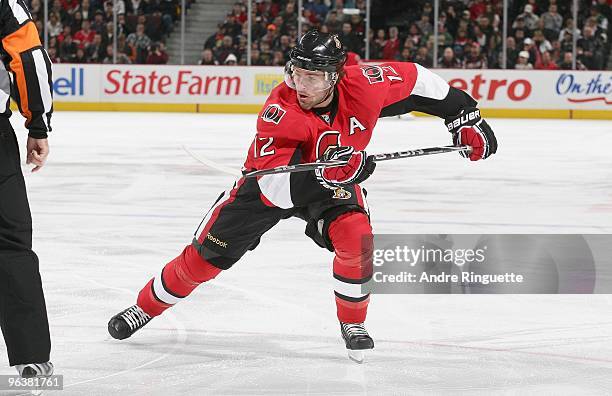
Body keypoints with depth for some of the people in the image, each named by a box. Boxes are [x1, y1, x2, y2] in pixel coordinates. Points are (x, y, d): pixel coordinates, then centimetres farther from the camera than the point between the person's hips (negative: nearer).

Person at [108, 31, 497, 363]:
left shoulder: (363, 85, -29)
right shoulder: (280, 110, -37)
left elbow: (417, 81, -11)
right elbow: (274, 187, -41)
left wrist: (465, 116, -9)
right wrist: (324, 175, -56)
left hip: (334, 181, 2)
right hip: (270, 184, -2)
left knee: (357, 238, -27)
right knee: (206, 255, 3)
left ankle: (353, 323, -5)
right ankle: (145, 307, 26)